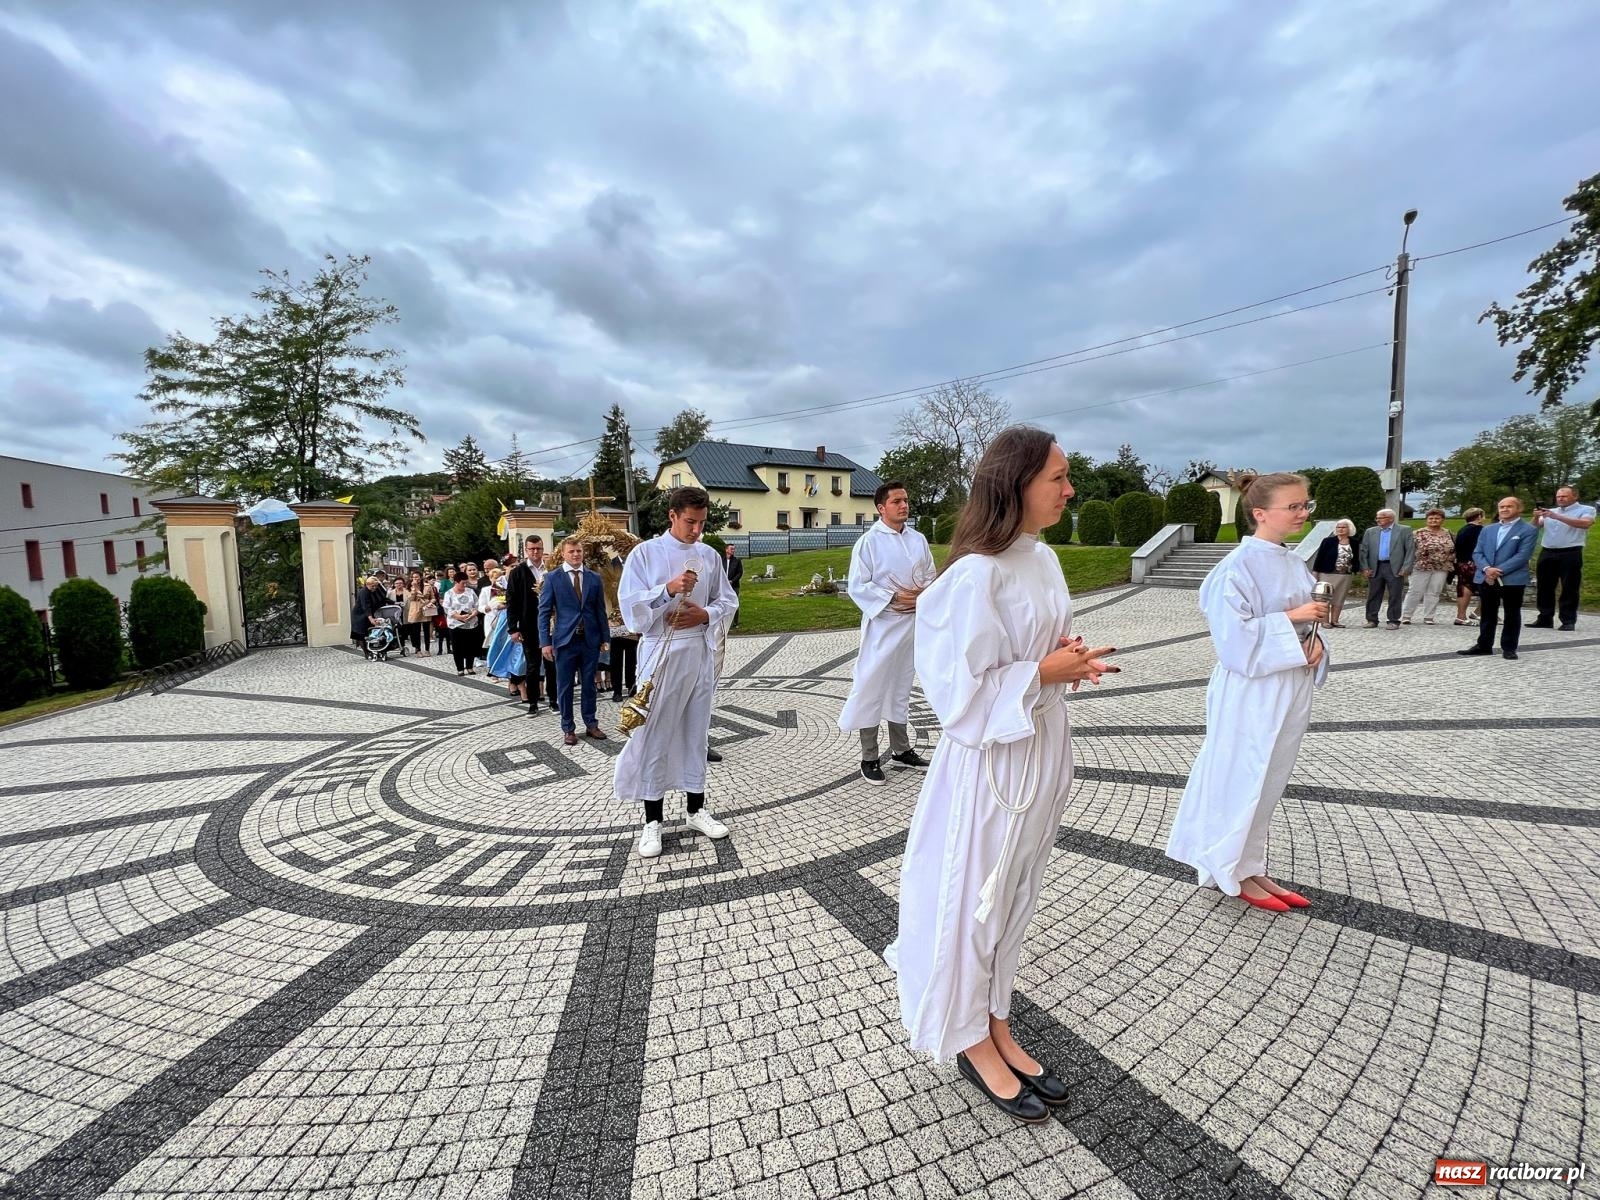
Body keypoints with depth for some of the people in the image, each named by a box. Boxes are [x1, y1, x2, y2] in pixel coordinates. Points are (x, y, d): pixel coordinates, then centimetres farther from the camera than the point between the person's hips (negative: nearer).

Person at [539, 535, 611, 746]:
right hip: (565, 640, -2)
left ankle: (591, 724, 24)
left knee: (589, 685, 11)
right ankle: (568, 728, 19)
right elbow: (544, 611, -2)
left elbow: (600, 610, 8)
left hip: (590, 640, 2)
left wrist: (604, 637, 6)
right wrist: (545, 642, -8)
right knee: (565, 686, 7)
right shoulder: (553, 578, -2)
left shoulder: (594, 578, 5)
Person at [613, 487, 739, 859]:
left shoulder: (709, 555, 7)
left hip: (701, 652, 4)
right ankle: (652, 821, 15)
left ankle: (697, 810, 27)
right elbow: (630, 604, -9)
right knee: (655, 735, 1)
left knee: (696, 731, 13)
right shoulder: (645, 553, -4)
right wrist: (668, 589, -23)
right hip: (662, 653, -4)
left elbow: (728, 599, 11)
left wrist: (705, 614, -9)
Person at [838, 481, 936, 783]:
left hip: (913, 620, 6)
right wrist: (894, 597, -18)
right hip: (882, 622, -6)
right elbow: (858, 587, -12)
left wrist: (923, 594, -7)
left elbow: (930, 575, 14)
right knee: (872, 686, -2)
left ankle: (901, 748, 32)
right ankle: (869, 757, 11)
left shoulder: (918, 539, 7)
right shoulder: (868, 541, -9)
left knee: (901, 685, 17)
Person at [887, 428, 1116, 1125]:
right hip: (990, 756, -8)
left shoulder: (1043, 558, 5)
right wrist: (1044, 673, -17)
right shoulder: (976, 574, -22)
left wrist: (1071, 659, -1)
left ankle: (997, 1027, 41)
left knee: (1014, 896, 21)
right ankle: (972, 1041, 34)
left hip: (1043, 748, 9)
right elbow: (959, 687, -21)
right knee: (974, 897, 11)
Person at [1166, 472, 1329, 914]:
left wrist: (1316, 643, -5)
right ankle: (1236, 871, 23)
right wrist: (1290, 617, -20)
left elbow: (1304, 621, 15)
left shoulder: (1294, 563, 8)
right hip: (1252, 691, -8)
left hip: (1291, 688, 8)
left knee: (1269, 782, 16)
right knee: (1243, 779, 4)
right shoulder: (1238, 566, -17)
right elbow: (1232, 634, -21)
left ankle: (1251, 867, 31)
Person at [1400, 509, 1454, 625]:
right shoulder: (1419, 533, -3)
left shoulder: (1448, 534, 10)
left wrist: (1451, 564, 10)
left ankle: (1428, 617, 11)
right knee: (1415, 592, -1)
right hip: (1422, 567, -4)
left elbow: (1453, 550, 17)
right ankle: (1405, 615, 4)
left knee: (1434, 593, 5)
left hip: (1441, 568, 4)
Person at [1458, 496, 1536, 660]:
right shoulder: (1487, 529, 14)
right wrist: (1487, 569, -12)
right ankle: (1484, 645, 18)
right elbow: (1477, 552, 6)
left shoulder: (1528, 530, -1)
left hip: (1513, 579, -4)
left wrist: (1499, 571, -18)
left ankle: (1509, 648, 12)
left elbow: (1522, 556, -11)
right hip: (1486, 578, 4)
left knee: (1512, 615, 5)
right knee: (1487, 614, 11)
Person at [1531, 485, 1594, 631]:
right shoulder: (1550, 512, 16)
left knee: (1569, 589, -1)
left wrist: (1557, 517, -23)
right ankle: (1545, 618, 12)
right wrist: (1536, 517, -14)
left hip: (1570, 554, -4)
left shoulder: (1586, 509, 3)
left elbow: (1585, 523, -16)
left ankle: (1568, 621, 2)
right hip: (1547, 553, 4)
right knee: (1545, 587, 6)